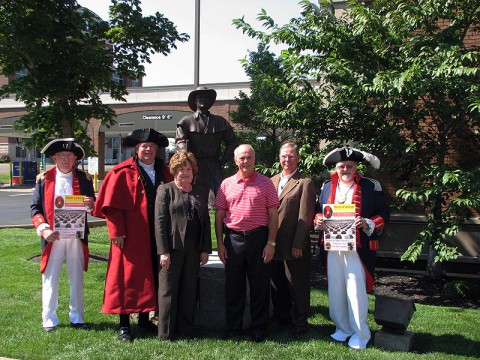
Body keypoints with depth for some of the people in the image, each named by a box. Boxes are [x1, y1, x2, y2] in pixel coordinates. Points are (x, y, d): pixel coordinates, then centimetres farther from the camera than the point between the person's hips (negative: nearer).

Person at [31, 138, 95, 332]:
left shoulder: (84, 178, 6)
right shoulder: (44, 179, 3)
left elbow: (92, 206, 9)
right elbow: (35, 207, 2)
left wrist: (91, 204, -15)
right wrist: (43, 229, -12)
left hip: (77, 236, 1)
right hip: (52, 237, -1)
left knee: (77, 278, 9)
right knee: (50, 278, 4)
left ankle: (77, 318, 20)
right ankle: (49, 320, 15)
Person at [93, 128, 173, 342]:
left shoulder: (164, 172, 10)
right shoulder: (122, 172, -4)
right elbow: (112, 204, -9)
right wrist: (116, 232, -14)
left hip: (156, 236, 5)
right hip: (131, 236, -5)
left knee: (152, 277, 11)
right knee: (127, 277, 1)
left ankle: (144, 320, 25)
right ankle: (124, 325, 12)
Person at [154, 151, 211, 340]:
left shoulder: (200, 193, 13)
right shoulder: (165, 190, 0)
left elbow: (206, 222, 13)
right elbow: (159, 221, -7)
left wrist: (205, 249, 6)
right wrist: (163, 251, -14)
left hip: (194, 250, 4)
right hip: (172, 248, -4)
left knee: (189, 292, 10)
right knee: (168, 291, 3)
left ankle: (186, 331, 20)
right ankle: (166, 333, 13)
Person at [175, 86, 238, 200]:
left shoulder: (220, 121, 17)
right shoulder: (186, 121, 8)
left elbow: (232, 142, 21)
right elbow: (180, 141, -4)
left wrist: (226, 157, 5)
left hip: (215, 166, 2)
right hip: (195, 167, -2)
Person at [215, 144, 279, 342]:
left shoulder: (265, 183, 1)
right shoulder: (227, 184, 7)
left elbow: (273, 215, 0)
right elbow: (219, 215, 8)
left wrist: (271, 243, -6)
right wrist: (220, 243, 3)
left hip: (258, 238, -2)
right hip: (233, 239, 2)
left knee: (260, 285, 6)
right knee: (233, 285, 9)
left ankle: (259, 329, 20)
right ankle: (233, 327, 23)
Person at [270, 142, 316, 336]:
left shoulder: (305, 183, -7)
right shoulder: (272, 180, 13)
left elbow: (305, 217, -12)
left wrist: (298, 244, -16)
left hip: (294, 247, -6)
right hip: (274, 245, 6)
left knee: (298, 287, 5)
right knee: (277, 285, 16)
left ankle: (299, 323, 18)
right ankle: (281, 318, 32)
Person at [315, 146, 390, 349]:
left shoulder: (370, 187, 0)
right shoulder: (327, 187, 12)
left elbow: (384, 215, 0)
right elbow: (318, 210, 18)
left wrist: (368, 224, -18)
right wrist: (318, 220, -4)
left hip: (358, 247, -4)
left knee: (356, 290, -4)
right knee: (335, 289, 9)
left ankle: (360, 333, 12)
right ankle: (342, 328, 26)